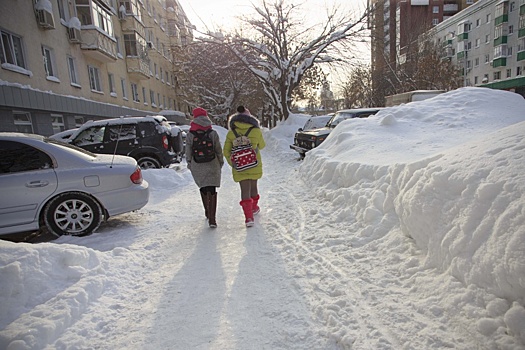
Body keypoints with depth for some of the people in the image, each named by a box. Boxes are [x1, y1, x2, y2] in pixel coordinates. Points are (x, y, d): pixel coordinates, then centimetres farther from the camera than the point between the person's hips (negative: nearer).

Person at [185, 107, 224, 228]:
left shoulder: (190, 135, -4)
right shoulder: (213, 133, -6)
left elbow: (188, 152, 0)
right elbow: (219, 150, 0)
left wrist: (189, 163, 15)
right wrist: (220, 162, 15)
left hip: (197, 167, 1)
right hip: (212, 165, -1)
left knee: (203, 189, 19)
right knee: (212, 191, -1)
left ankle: (208, 212, 33)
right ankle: (212, 218, -6)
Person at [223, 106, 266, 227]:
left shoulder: (231, 133, -6)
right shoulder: (256, 131, -8)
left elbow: (226, 151, -2)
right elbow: (261, 146, 7)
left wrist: (232, 163, 8)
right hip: (254, 165, 1)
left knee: (245, 190, 2)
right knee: (253, 186, 20)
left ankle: (248, 217, -5)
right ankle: (254, 207, 40)